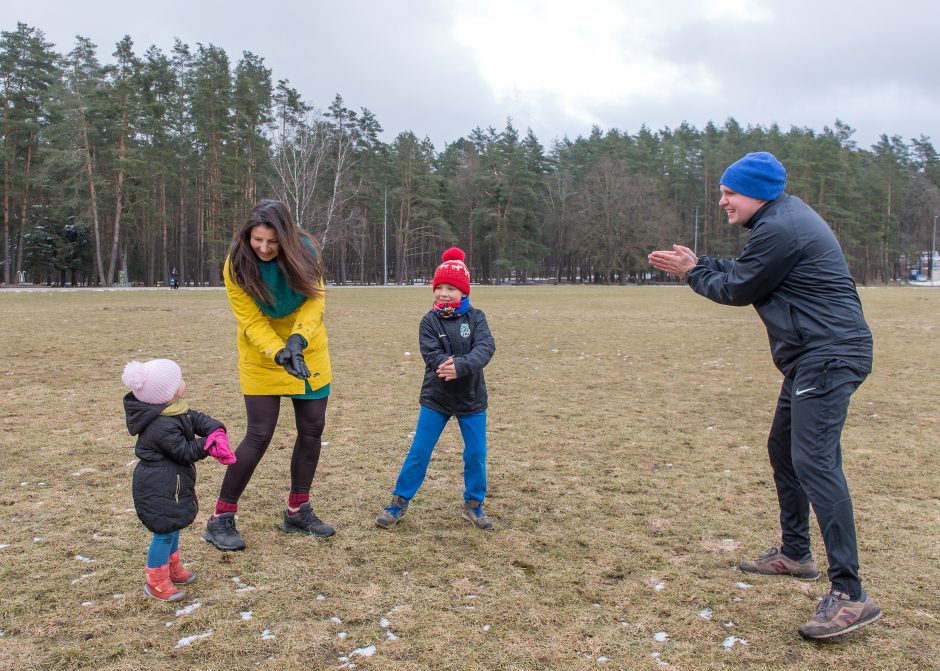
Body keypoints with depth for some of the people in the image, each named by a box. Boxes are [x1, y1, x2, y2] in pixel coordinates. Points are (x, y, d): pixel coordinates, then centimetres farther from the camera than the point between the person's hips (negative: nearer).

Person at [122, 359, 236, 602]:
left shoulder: (173, 410, 1)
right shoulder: (163, 426, -30)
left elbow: (197, 419, 1)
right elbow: (184, 452, -25)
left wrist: (215, 429, -16)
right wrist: (208, 444, -22)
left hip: (169, 483, 11)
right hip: (159, 488, -11)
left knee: (172, 525, 24)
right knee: (164, 531, 0)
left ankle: (173, 568, 42)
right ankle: (156, 582, 15)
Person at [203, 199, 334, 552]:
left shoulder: (304, 250, -16)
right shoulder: (237, 265, -22)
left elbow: (315, 299, -15)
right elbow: (251, 322, -20)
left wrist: (298, 338, -31)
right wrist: (279, 353, -37)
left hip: (309, 351, 4)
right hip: (261, 358, -3)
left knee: (311, 430, 7)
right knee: (259, 435, -7)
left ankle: (297, 512, 24)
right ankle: (221, 519, 8)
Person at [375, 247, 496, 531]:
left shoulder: (476, 317, -4)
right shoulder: (429, 321, -5)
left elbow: (486, 347, -20)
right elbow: (432, 355, -17)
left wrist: (461, 366, -35)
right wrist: (451, 366, -34)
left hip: (471, 400, 1)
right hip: (435, 399, -1)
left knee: (476, 453, 6)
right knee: (419, 452, 4)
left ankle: (473, 504, 25)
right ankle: (400, 502, 18)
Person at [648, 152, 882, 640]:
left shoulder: (779, 229, -17)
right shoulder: (785, 216, 16)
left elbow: (737, 290, -9)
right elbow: (744, 271, 21)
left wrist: (692, 272, 7)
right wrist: (698, 264, 13)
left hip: (828, 356, -11)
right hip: (813, 357, 11)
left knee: (814, 461, -18)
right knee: (783, 449, 19)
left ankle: (849, 594, -18)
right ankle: (794, 554, 31)